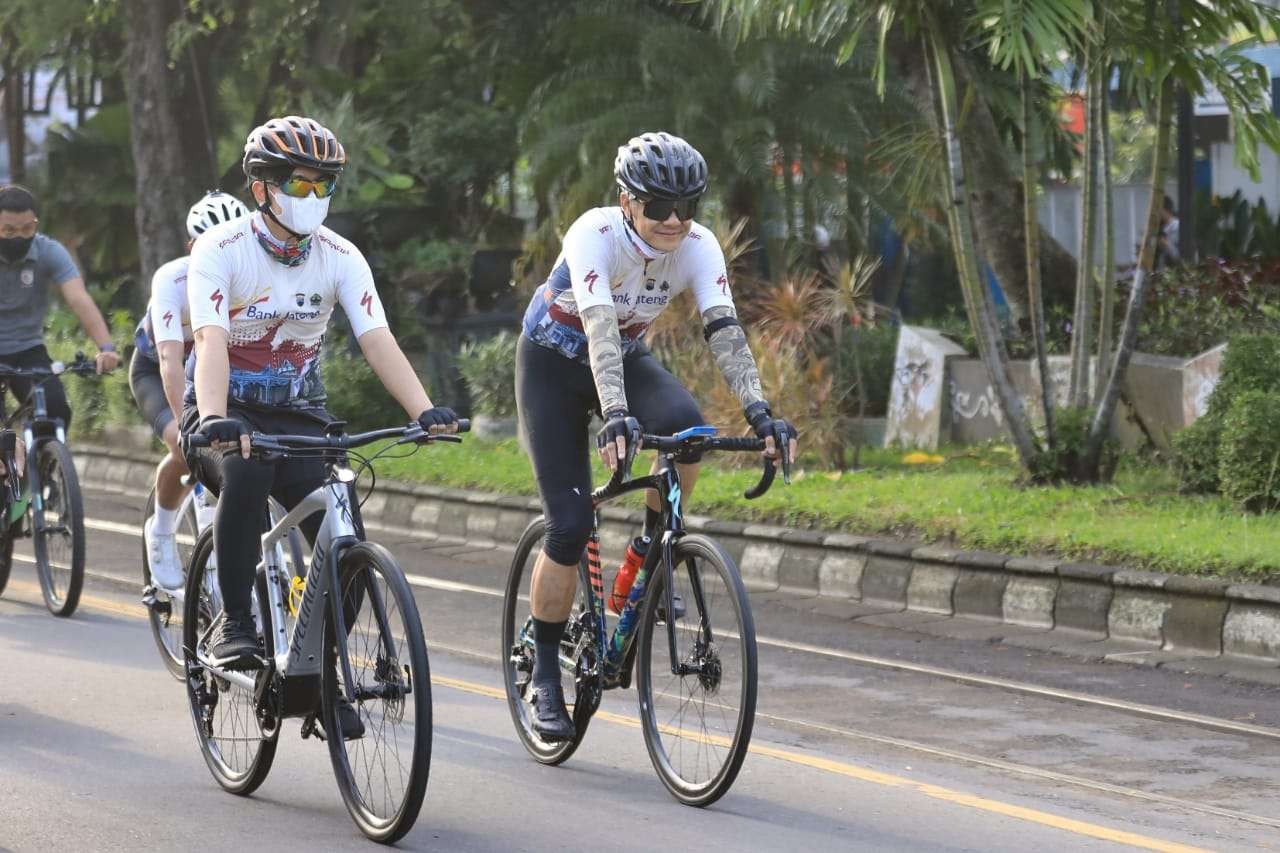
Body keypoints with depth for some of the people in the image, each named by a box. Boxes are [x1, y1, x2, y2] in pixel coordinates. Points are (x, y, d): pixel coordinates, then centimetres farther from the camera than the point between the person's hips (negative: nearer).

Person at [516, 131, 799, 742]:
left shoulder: (698, 247, -20)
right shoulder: (595, 235, -32)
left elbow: (724, 330, -30)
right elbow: (599, 327, -45)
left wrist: (759, 411, -45)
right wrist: (616, 416, -58)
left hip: (627, 358, 3)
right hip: (554, 364, -3)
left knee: (687, 426, -31)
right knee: (570, 528, -12)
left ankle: (649, 548, -6)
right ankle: (544, 674, 6)